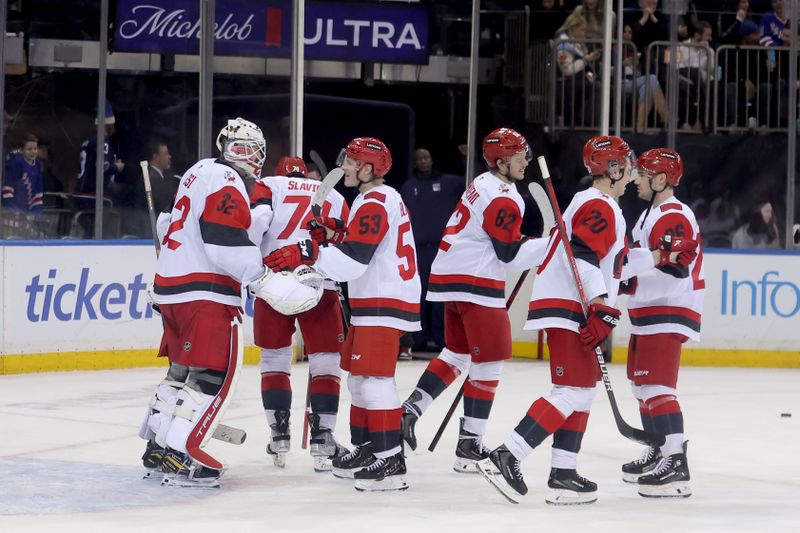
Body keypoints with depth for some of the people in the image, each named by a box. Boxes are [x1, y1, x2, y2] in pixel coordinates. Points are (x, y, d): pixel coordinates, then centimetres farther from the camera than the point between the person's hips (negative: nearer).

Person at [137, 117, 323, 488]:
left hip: (171, 285, 10)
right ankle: (178, 455, -15)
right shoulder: (225, 183, -14)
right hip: (203, 293, -10)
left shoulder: (201, 172, 18)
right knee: (214, 373, -10)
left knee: (184, 370, 17)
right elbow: (227, 246, -24)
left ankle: (158, 449, 21)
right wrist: (267, 282, -25)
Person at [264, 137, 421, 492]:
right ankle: (364, 449, 25)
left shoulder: (374, 204, -17)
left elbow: (353, 260, -26)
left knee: (374, 375, -15)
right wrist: (336, 233, 7)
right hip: (374, 299, 11)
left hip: (384, 302, -11)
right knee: (358, 373, 17)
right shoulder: (384, 197, 17)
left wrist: (307, 254, -32)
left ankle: (390, 460, -19)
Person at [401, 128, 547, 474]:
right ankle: (469, 444, -4)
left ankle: (410, 410, 13)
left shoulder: (483, 185, 15)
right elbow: (511, 254, -16)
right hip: (476, 283, -10)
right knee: (489, 361, -4)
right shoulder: (503, 199, -16)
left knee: (457, 353, 20)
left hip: (452, 277, 10)